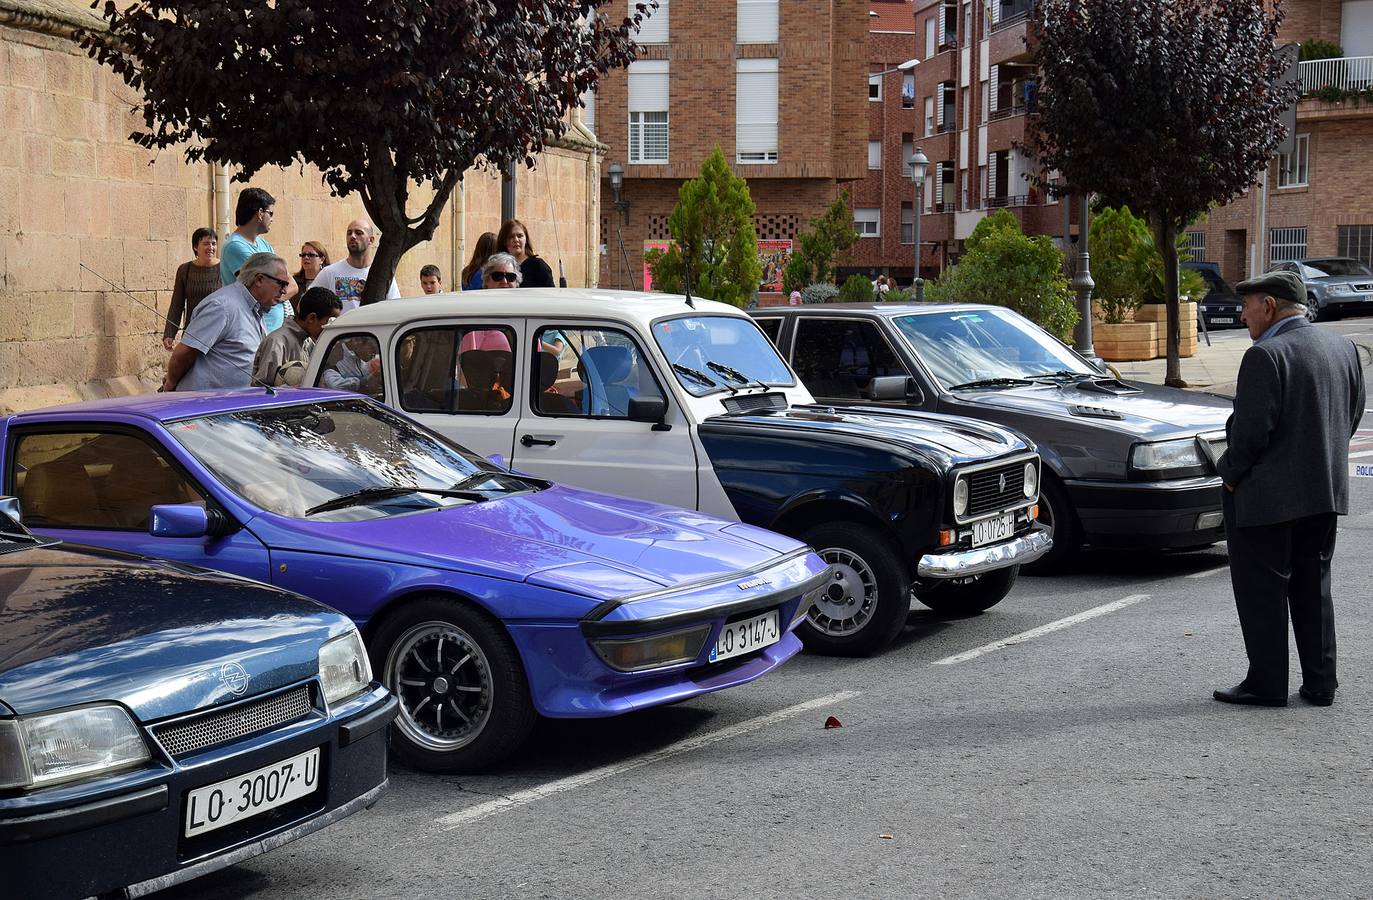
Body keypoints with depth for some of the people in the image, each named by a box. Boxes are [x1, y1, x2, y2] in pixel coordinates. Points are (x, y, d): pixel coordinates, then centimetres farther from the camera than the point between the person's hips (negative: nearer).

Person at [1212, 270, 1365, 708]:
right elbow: (1353, 415, 12)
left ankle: (1266, 684, 8)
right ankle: (1320, 683, 18)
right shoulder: (1343, 348, 6)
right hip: (1327, 490, 8)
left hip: (1267, 495, -7)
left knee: (1261, 591, 3)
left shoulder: (1265, 356, -18)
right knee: (1314, 586, 15)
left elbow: (1250, 430, -20)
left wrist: (1230, 472, -4)